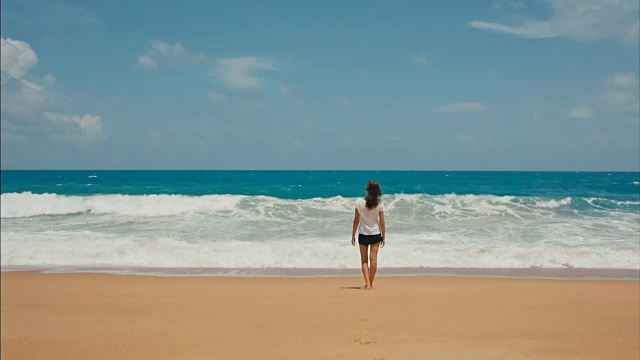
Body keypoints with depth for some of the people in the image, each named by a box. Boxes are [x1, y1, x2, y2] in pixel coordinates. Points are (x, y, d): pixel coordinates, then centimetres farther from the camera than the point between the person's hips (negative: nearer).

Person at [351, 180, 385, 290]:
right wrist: (383, 236, 6)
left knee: (364, 260, 9)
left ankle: (367, 284, -1)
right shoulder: (379, 204, -10)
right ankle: (370, 283, 14)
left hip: (363, 234, 0)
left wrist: (353, 235, 4)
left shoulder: (359, 202, -11)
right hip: (375, 234, 0)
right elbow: (382, 222, -5)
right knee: (373, 259, 8)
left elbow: (356, 220, -6)